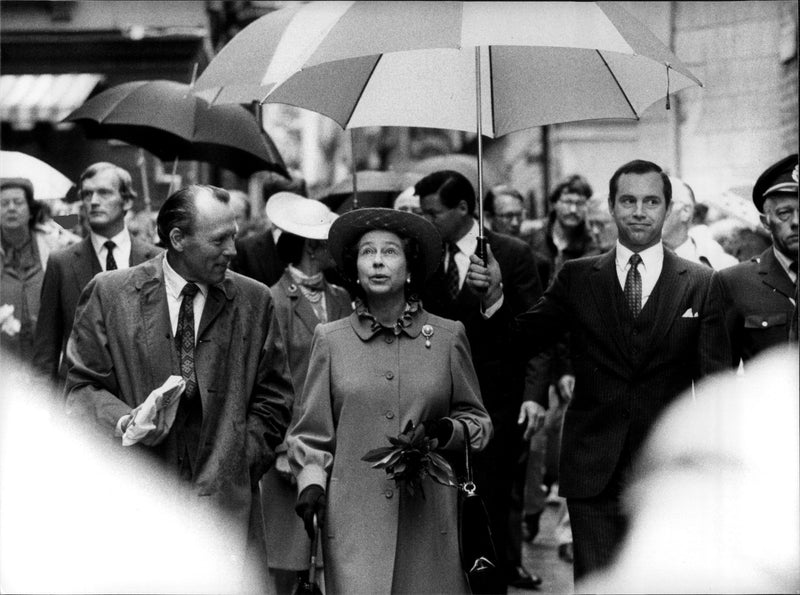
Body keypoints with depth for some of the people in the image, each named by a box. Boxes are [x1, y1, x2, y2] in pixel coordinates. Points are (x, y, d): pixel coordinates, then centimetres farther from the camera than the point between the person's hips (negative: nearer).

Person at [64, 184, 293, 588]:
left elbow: (271, 397, 12)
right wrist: (122, 421, -12)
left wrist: (240, 464, 1)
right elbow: (82, 385, 6)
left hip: (226, 496, 1)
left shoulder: (255, 302, 9)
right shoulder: (109, 293, 5)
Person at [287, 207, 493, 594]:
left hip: (428, 518, 0)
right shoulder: (331, 340, 8)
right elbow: (312, 431, 12)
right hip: (354, 519, 0)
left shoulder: (447, 337, 8)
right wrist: (311, 482, -3)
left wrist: (448, 431, -6)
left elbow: (478, 421, 13)